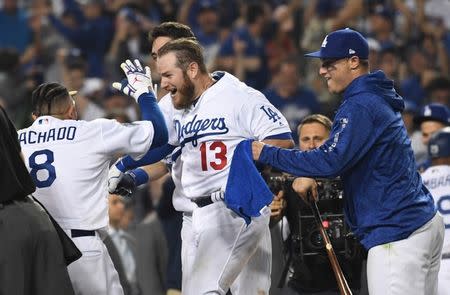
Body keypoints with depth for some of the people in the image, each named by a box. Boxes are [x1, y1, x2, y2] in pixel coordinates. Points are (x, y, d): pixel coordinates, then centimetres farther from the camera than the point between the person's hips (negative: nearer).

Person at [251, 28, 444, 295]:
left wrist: (267, 153, -14)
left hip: (397, 232, -11)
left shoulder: (360, 105, -14)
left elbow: (330, 161, -22)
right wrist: (308, 175, 13)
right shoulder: (379, 100, 19)